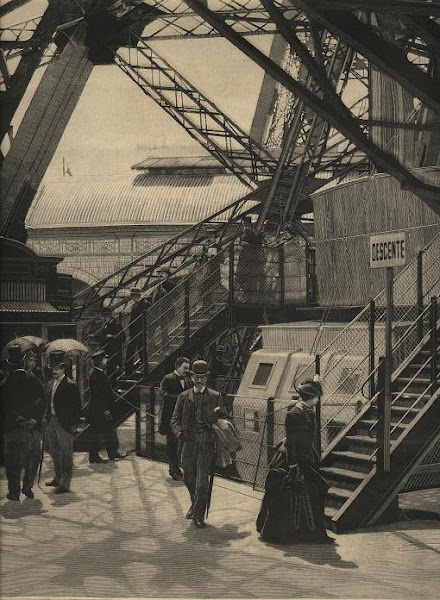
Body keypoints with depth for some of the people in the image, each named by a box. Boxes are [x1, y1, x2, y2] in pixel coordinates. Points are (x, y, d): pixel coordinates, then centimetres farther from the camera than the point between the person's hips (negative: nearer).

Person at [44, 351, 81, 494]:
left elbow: (76, 406, -11)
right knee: (54, 451, 18)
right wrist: (46, 417, 9)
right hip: (52, 422, 8)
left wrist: (73, 424, -14)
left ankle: (65, 484, 3)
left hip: (65, 423, -8)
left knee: (66, 453, -1)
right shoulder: (51, 384, 12)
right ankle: (58, 478, 32)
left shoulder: (71, 385, -11)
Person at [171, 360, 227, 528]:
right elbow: (175, 419, 10)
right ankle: (195, 504, 36)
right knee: (189, 478, 9)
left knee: (202, 478, -8)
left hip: (206, 442, -2)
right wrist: (179, 432, -8)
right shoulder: (184, 397, 12)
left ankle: (199, 515, -1)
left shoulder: (215, 397, 8)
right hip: (189, 441, 2)